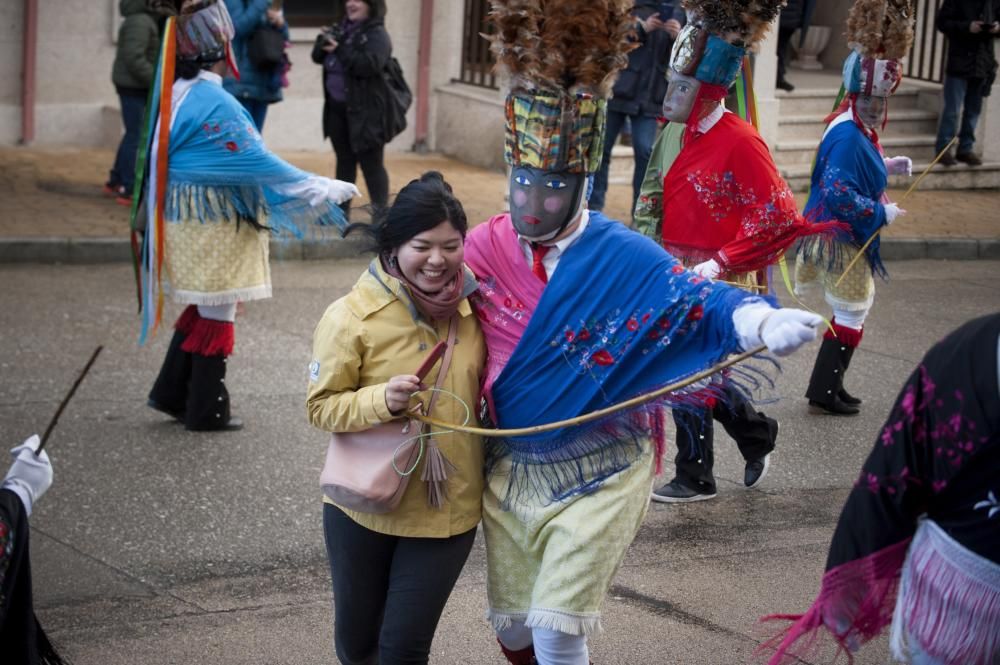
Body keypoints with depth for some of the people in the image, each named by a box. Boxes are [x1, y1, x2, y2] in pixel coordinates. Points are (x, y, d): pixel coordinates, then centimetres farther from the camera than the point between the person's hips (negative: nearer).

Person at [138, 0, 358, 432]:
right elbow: (258, 164, -23)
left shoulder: (175, 93, 3)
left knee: (202, 309, 20)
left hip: (188, 220, 8)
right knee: (216, 315, 4)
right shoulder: (214, 104, -24)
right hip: (214, 228, -8)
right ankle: (205, 410, 12)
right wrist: (324, 190, -17)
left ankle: (171, 392, 24)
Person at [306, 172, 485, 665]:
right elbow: (321, 405, -13)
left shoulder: (469, 306, -3)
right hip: (365, 505, -1)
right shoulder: (351, 317, -16)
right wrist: (381, 401, -29)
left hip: (449, 509, 1)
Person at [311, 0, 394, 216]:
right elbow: (318, 56, 10)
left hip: (366, 111, -7)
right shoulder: (340, 30, 12)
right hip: (337, 108, 7)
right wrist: (324, 42, -10)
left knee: (371, 165, -3)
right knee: (344, 161, 16)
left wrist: (340, 49, -21)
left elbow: (369, 65, -25)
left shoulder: (377, 34, -10)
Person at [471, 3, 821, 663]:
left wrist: (763, 322, -43)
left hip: (596, 476, -4)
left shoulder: (620, 258, -14)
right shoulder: (483, 249, -6)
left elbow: (695, 300, -23)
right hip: (509, 467, 4)